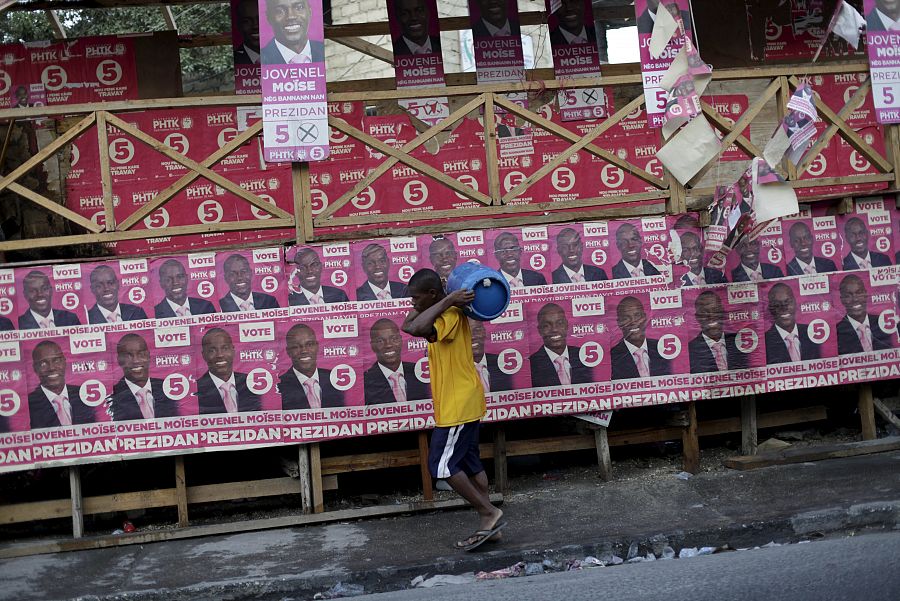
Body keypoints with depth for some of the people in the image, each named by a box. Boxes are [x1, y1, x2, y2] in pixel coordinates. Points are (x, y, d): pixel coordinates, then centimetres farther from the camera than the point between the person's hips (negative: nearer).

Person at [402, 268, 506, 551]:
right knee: (469, 463, 12)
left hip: (459, 405, -10)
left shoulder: (450, 315, -20)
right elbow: (409, 325, 17)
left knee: (442, 464, -6)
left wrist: (446, 302, -30)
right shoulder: (443, 314, 12)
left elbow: (418, 329, -38)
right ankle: (489, 523, 17)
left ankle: (489, 514, 0)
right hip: (463, 404, 10)